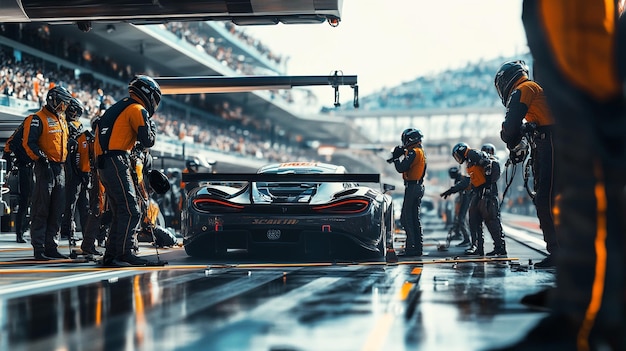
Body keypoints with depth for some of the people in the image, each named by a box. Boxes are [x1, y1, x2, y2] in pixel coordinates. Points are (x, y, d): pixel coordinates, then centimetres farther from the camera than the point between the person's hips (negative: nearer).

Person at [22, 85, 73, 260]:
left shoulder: (62, 119, 20)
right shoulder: (38, 119, -7)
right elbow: (29, 143, -15)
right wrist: (41, 158, -22)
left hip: (60, 168, 8)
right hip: (46, 167, -8)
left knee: (57, 210, 8)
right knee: (41, 209, -6)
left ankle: (51, 246, 14)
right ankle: (39, 248, -5)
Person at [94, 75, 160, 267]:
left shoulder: (119, 107, 25)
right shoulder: (137, 110, -4)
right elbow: (148, 141, -8)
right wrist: (152, 126, 8)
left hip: (103, 164, 10)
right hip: (117, 163, -9)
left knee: (120, 212, 12)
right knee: (131, 211, -11)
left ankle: (110, 255, 12)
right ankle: (124, 254, -16)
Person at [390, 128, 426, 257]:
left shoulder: (413, 152, -15)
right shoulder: (421, 152, 16)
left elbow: (401, 168, -20)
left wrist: (396, 158, -4)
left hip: (412, 187, -10)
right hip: (419, 187, 10)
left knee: (407, 218, -7)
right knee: (414, 218, 13)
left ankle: (413, 247, -9)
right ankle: (417, 247, 16)